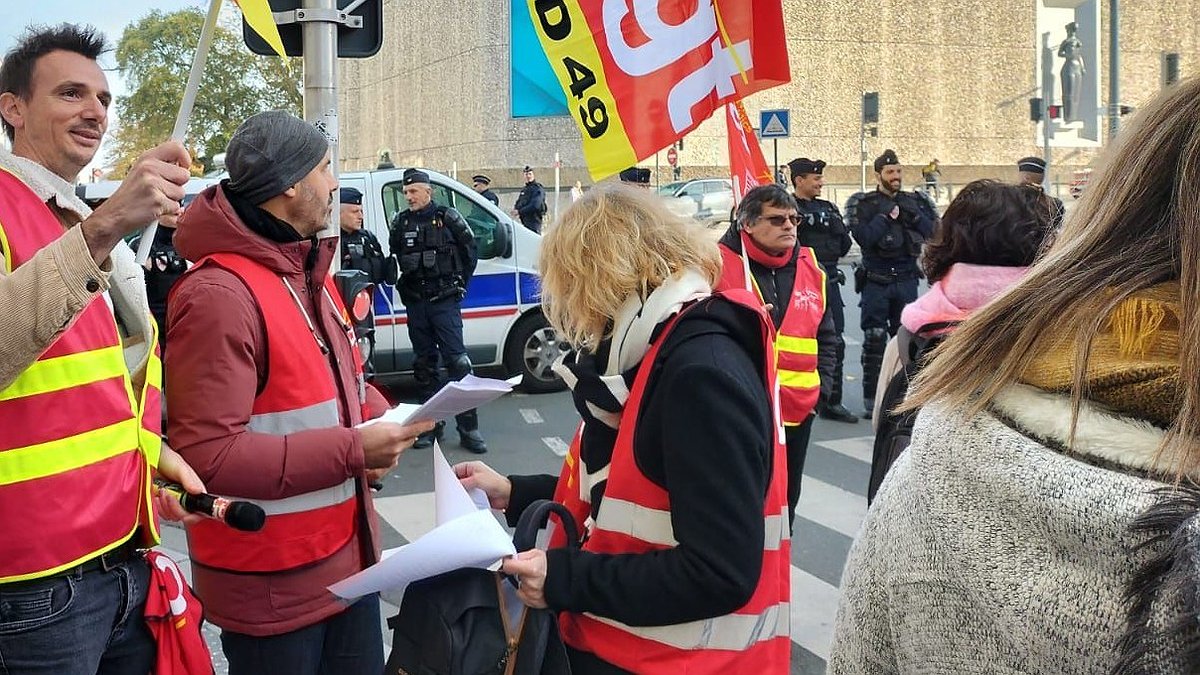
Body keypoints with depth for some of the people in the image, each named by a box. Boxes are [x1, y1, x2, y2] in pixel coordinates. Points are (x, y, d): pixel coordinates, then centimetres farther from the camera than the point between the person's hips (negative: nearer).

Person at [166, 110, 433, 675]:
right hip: (271, 587, -9)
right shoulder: (220, 294, -22)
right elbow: (208, 454, -27)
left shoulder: (308, 272, 10)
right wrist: (353, 450, -25)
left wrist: (380, 417, -1)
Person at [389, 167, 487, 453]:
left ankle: (468, 427, -6)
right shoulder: (400, 223, 7)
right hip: (415, 302, 4)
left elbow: (470, 251, 6)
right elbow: (393, 258, 18)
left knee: (456, 360, -8)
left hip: (444, 300, -4)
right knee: (424, 364, 9)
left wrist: (460, 283, 5)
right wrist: (405, 283, 10)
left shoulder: (448, 218, -2)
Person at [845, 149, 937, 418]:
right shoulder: (862, 204, -1)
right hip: (876, 282, -3)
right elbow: (864, 237, -16)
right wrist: (886, 214, -15)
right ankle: (872, 400, 2)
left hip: (906, 281, 3)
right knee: (874, 341, -4)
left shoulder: (914, 202, 9)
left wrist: (914, 214, -12)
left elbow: (935, 233, 0)